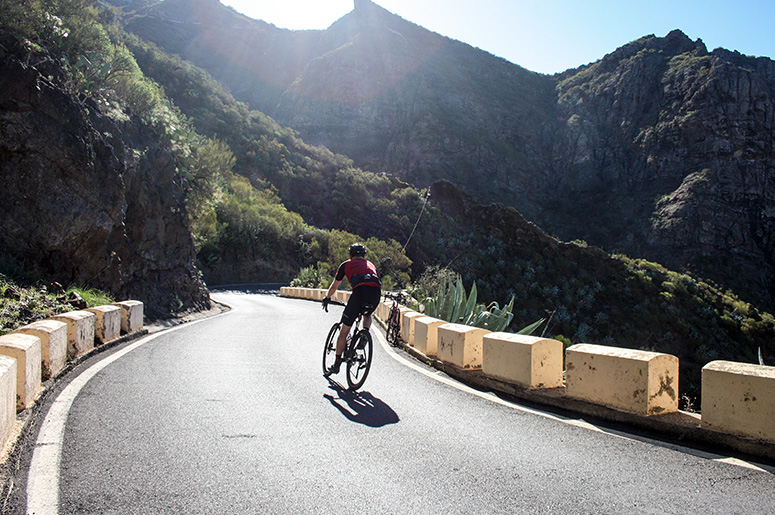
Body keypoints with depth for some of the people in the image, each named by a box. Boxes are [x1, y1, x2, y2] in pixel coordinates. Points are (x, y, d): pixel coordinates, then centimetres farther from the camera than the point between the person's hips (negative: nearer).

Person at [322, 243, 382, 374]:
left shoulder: (346, 264, 27)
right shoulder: (371, 265, 35)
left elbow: (334, 286, 36)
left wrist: (327, 298, 54)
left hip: (360, 291, -3)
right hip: (376, 292, 3)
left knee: (344, 330, 10)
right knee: (367, 315, 37)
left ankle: (337, 364, 16)